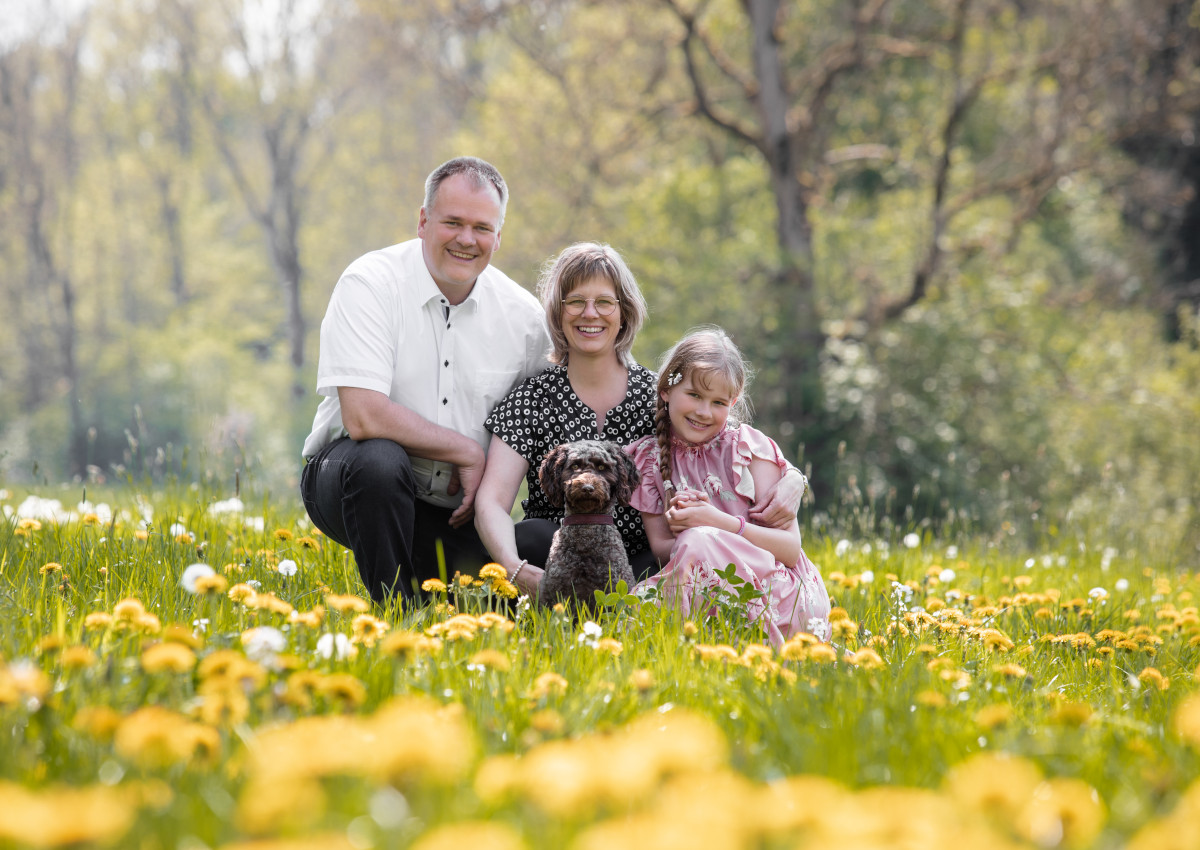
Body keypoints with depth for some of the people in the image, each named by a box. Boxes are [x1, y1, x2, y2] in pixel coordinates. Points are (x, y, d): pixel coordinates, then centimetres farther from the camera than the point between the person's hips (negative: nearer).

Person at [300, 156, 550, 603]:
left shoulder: (522, 315, -1)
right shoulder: (369, 285, -14)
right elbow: (363, 417, -24)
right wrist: (468, 452, -17)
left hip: (456, 512, 4)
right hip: (351, 482, -4)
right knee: (379, 459, -37)